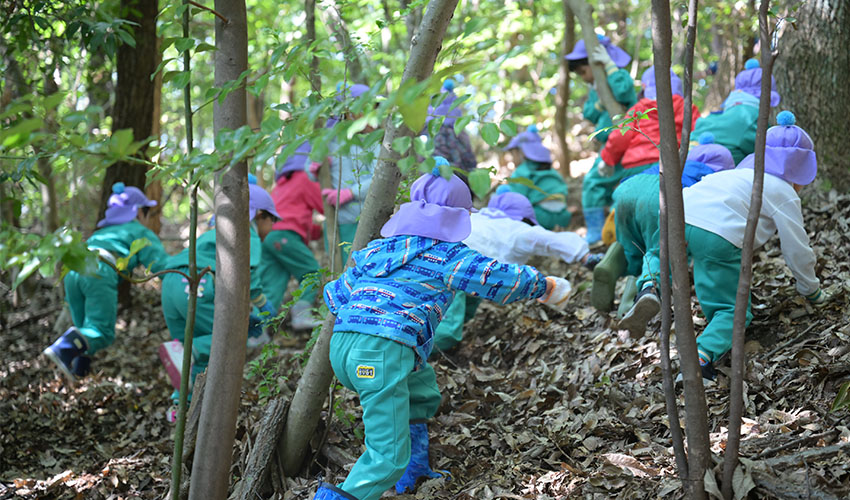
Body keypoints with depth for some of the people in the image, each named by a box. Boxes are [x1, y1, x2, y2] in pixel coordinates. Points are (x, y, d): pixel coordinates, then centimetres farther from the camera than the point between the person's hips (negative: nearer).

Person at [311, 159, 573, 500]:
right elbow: (501, 279, 13)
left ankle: (413, 471, 34)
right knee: (388, 458, -6)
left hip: (340, 345, 8)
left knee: (421, 383, 34)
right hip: (384, 350, -8)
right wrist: (544, 287, 30)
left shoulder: (376, 250, 23)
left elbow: (335, 295, 26)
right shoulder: (447, 256, 8)